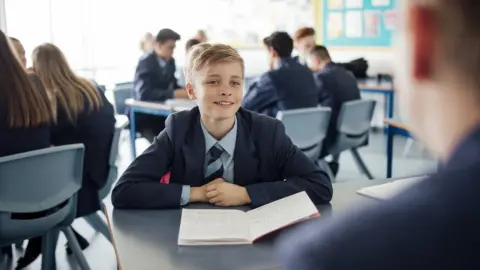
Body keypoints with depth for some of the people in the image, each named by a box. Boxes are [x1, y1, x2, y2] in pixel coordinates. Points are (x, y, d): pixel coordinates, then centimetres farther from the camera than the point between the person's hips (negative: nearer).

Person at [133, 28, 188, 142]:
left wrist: (185, 91, -10)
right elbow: (144, 94, -29)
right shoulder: (146, 62, -16)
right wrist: (174, 94, -32)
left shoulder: (170, 61, 6)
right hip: (144, 115, -6)